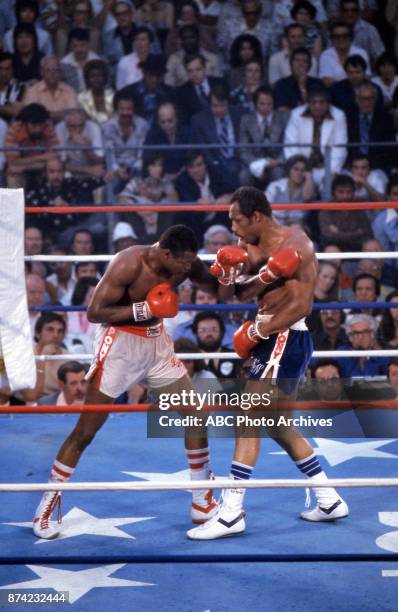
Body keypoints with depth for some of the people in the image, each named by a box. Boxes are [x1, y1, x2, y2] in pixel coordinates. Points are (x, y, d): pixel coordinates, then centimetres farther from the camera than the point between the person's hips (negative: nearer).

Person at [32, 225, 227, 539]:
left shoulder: (187, 265, -7)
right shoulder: (128, 264, -25)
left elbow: (217, 288, 8)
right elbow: (94, 312, -24)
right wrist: (144, 309, -30)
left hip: (156, 341, 6)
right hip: (120, 343, -6)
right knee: (85, 430, -5)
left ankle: (203, 502, 17)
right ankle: (48, 505, 6)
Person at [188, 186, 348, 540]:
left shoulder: (293, 244, -14)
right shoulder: (259, 248, 13)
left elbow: (301, 305, -21)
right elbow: (242, 294, 12)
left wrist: (256, 332, -19)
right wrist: (228, 272, -9)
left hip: (286, 339, -11)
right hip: (275, 341, 11)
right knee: (277, 425, 17)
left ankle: (231, 513, -16)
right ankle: (329, 500, 26)